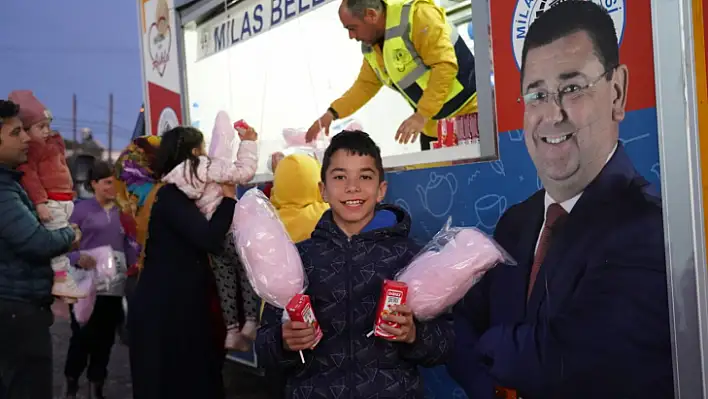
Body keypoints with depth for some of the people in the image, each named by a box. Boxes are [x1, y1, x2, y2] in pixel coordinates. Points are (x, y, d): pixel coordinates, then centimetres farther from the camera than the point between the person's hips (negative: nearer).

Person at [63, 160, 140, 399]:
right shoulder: (82, 209, -2)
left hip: (114, 285, 4)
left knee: (105, 338, 11)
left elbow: (129, 243, 10)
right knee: (82, 337, -2)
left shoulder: (122, 211, 9)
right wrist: (79, 258, -24)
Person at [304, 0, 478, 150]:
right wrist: (332, 113, 6)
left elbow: (445, 66, -27)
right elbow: (365, 84, 17)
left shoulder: (416, 15, -21)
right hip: (434, 127, 8)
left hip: (467, 114, -8)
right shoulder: (371, 47, 6)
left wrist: (421, 115, -29)